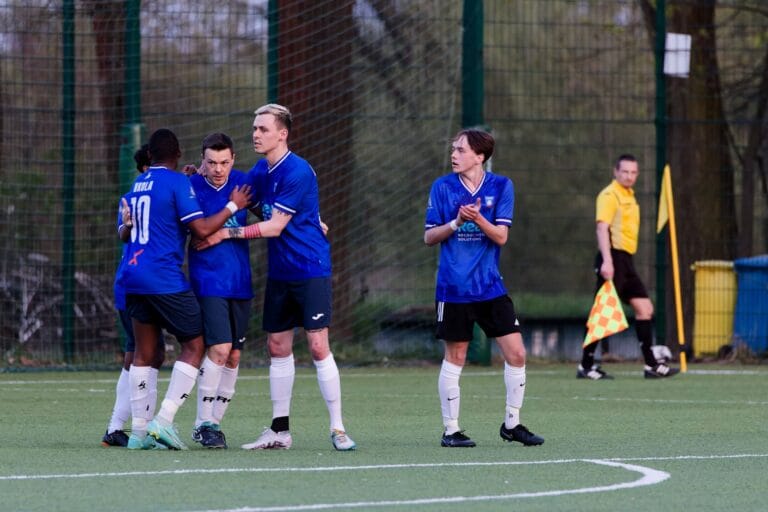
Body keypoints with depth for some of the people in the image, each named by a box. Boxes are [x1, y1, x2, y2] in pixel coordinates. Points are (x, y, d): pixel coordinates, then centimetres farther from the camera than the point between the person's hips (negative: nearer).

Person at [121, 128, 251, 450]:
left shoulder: (137, 185, 16)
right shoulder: (178, 183, -7)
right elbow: (201, 230, -12)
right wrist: (233, 206, 0)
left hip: (133, 276, 7)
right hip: (165, 279, -7)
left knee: (144, 353, 10)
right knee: (194, 346, 0)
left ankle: (139, 430, 6)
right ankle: (164, 420, -11)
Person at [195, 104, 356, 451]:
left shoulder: (297, 172, -17)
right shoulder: (260, 171, 8)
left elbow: (275, 226, -18)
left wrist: (226, 234, -16)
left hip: (310, 269, -8)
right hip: (279, 274, 8)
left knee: (318, 346, -10)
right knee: (278, 347, 8)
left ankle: (338, 429, -6)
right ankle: (280, 431, 13)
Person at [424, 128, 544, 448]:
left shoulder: (501, 187, 0)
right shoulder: (442, 187, -1)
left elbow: (501, 236, -6)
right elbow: (429, 237, 0)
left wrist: (478, 218, -23)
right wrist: (456, 222, -16)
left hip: (490, 286, 2)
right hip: (454, 288, -2)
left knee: (516, 353, -2)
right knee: (455, 357, 2)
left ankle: (511, 424, 13)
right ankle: (450, 430, 12)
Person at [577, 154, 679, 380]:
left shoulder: (629, 197, 19)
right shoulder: (609, 195, -9)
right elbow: (602, 228, -19)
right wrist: (606, 261, -28)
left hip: (625, 260, 9)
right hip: (613, 260, -9)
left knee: (644, 308, 6)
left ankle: (651, 365, 9)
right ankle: (586, 366, -2)